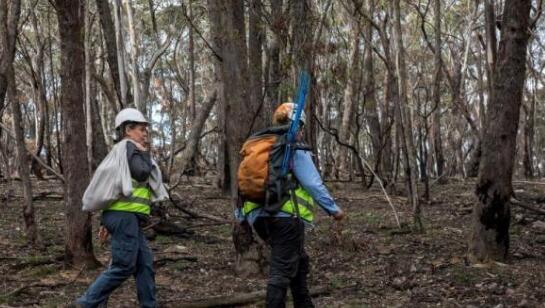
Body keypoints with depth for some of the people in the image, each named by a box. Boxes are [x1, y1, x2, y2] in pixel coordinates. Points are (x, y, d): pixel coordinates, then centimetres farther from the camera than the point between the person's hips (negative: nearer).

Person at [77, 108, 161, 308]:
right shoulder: (128, 147, -6)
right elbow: (142, 174, -21)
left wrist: (107, 221, 22)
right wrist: (145, 154, -2)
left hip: (126, 216, 10)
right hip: (125, 215, -10)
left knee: (145, 264, 8)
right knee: (123, 266, -8)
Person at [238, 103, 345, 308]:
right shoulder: (295, 149, -6)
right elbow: (313, 184, -11)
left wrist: (241, 214, 23)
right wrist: (333, 209, -3)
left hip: (260, 216, 8)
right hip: (286, 216, -8)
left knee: (299, 261, 22)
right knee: (282, 270, -3)